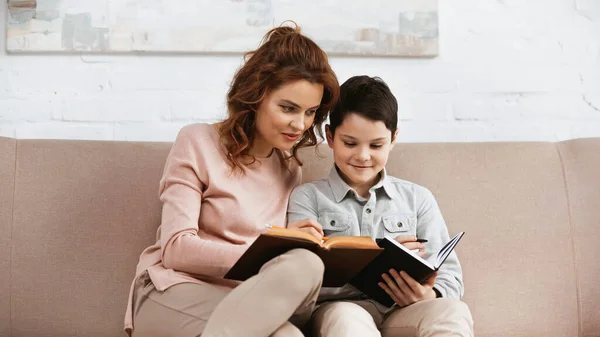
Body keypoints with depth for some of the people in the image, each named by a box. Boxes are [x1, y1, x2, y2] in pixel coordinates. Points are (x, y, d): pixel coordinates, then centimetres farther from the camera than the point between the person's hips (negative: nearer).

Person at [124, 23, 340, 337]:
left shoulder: (289, 167, 18)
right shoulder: (198, 142, 0)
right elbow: (176, 249, -11)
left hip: (246, 299, 4)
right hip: (173, 293, -4)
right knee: (304, 265, -32)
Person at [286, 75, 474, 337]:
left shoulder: (418, 198, 19)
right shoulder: (307, 197, 12)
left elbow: (449, 275, 13)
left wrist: (429, 296, -13)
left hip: (404, 312, 3)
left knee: (453, 312, -31)